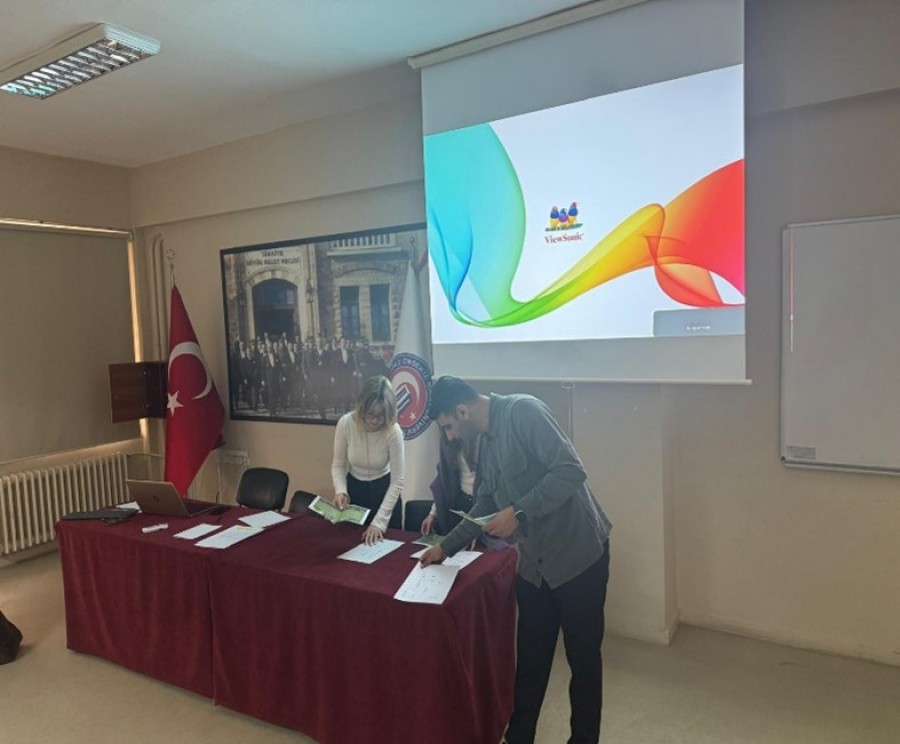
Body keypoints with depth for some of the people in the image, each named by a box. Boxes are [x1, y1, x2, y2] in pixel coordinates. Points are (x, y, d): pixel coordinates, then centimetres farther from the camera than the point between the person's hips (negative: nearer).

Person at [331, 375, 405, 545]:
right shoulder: (345, 423, -22)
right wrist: (340, 491, -25)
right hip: (354, 489, 2)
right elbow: (338, 465, -7)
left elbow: (397, 482, -21)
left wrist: (379, 521, -26)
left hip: (384, 490, -2)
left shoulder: (393, 432, -26)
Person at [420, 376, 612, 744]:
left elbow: (571, 470, -25)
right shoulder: (487, 443, 9)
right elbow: (484, 507, 19)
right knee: (530, 657, 17)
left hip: (578, 553, -7)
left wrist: (519, 512, -26)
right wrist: (447, 546, 19)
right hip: (533, 561, 8)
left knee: (583, 658, 10)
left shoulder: (524, 411, -18)